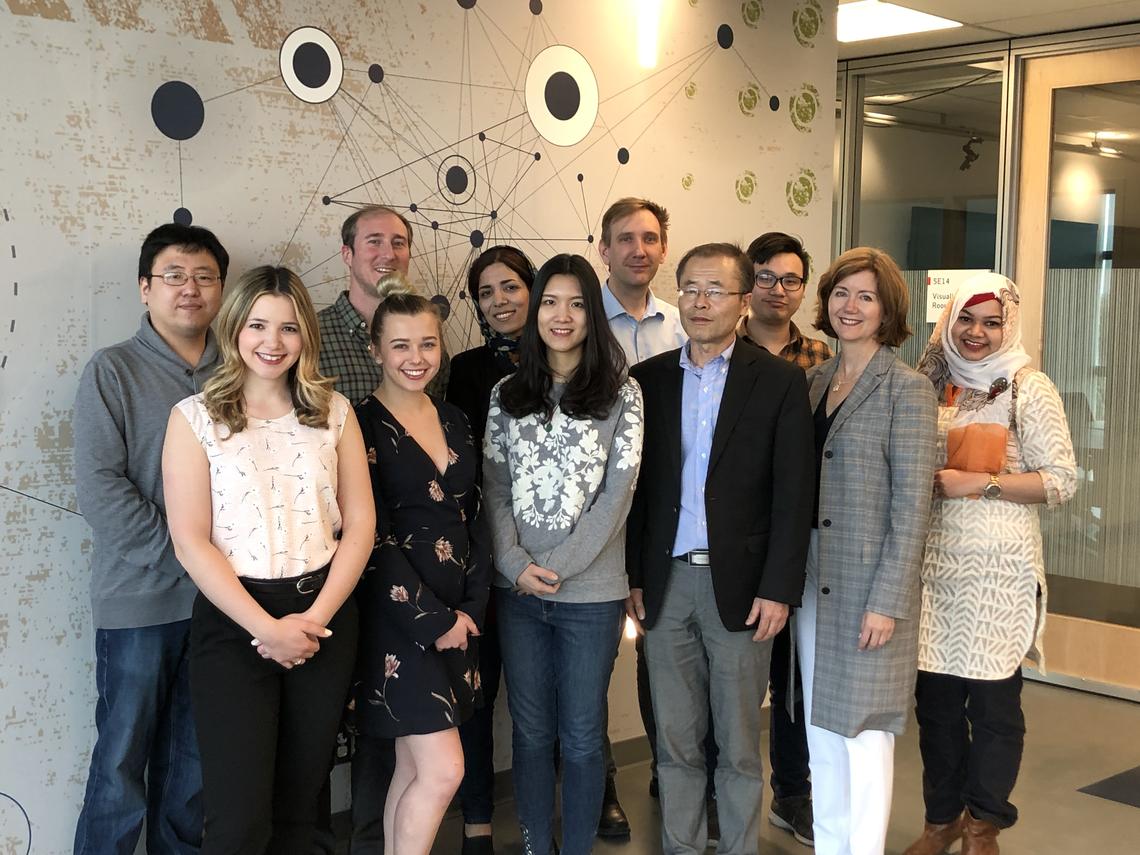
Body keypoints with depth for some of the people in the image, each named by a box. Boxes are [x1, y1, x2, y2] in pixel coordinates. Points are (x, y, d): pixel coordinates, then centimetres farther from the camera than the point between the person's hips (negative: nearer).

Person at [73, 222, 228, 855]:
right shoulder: (112, 371, -3)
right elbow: (98, 488, -11)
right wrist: (182, 558, -14)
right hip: (139, 599, -4)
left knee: (194, 757, 14)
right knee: (123, 758, 3)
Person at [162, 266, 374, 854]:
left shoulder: (334, 412, 6)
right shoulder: (195, 417, -3)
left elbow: (360, 522, 3)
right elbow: (191, 542, -8)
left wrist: (317, 617, -9)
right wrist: (266, 628, -14)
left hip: (324, 615, 3)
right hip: (233, 621, -3)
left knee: (299, 803, 13)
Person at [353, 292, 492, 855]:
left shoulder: (454, 421, 10)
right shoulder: (363, 425, -9)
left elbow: (473, 519, 12)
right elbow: (370, 538, -13)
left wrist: (470, 608, 1)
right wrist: (433, 620, -12)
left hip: (456, 614, 6)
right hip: (399, 619, -6)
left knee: (415, 768, 10)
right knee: (443, 770, -8)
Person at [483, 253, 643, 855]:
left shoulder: (620, 394, -2)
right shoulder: (507, 395, 7)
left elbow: (616, 494, -8)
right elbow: (494, 488, 3)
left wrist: (556, 568, -13)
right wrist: (516, 566, -10)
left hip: (590, 592, -2)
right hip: (517, 591, 3)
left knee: (581, 737, 6)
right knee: (531, 732, 12)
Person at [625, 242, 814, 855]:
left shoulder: (780, 381, -2)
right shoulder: (648, 379, 7)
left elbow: (792, 494, -5)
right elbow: (633, 485, 9)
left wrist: (777, 589, -10)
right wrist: (632, 576, 4)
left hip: (740, 584, -2)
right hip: (666, 581, 3)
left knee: (738, 743, 8)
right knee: (675, 740, 11)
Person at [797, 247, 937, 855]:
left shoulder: (907, 389, -9)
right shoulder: (813, 381, 9)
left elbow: (912, 505, -12)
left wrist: (887, 600, -16)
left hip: (870, 582, -6)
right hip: (812, 576, 6)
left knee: (864, 730, 2)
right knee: (820, 726, 15)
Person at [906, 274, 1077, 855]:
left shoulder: (1029, 389, -3)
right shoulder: (931, 383, 9)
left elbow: (1063, 480, -7)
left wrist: (979, 483, -15)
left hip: (998, 569, -4)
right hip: (935, 565, 4)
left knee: (992, 702, 3)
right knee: (934, 697, 9)